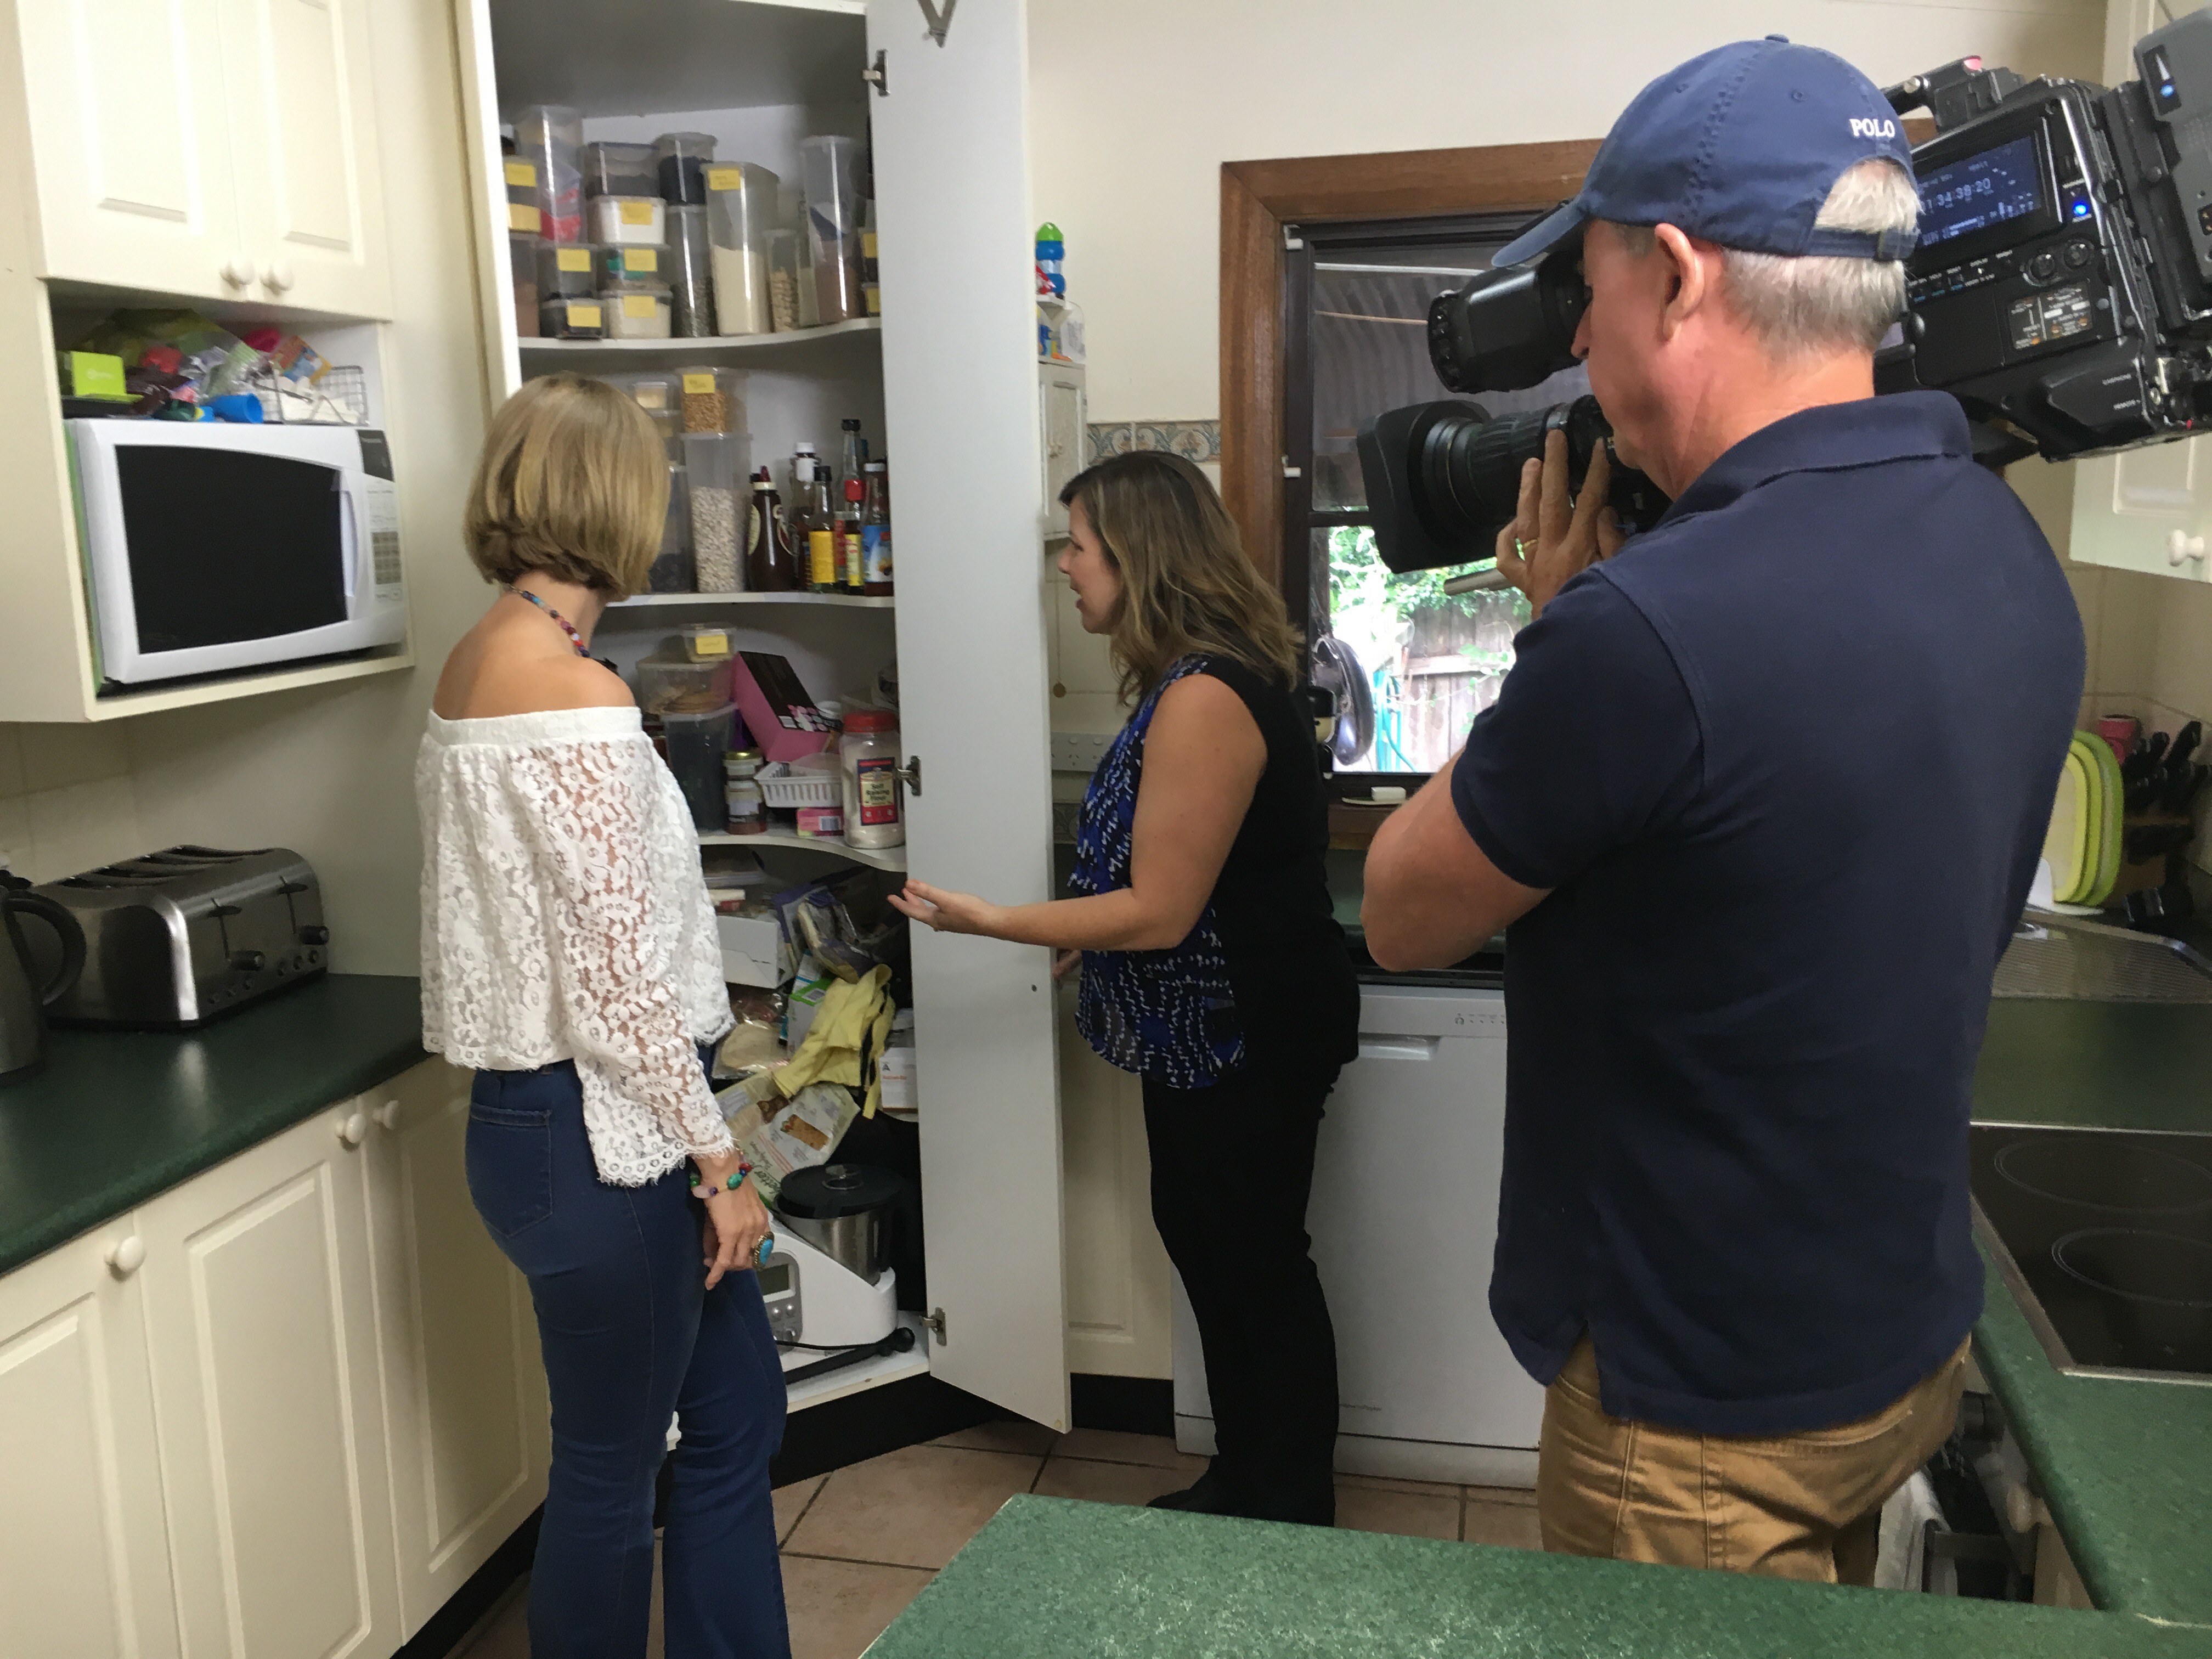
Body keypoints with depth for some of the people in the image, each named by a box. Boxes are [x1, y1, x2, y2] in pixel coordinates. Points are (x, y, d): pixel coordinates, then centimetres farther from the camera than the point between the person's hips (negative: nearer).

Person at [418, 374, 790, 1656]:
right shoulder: (581, 702, -22)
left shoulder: (474, 667, 7)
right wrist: (719, 1157, -13)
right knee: (610, 1471, 12)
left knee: (739, 1410, 21)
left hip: (531, 1111, 9)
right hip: (595, 1131, -9)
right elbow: (618, 983, -22)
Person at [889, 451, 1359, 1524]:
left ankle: (1292, 1515, 27)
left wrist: (989, 921, -19)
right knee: (1201, 1236, 20)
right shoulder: (1199, 678, 7)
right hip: (1206, 1031, 10)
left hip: (1248, 1038, -10)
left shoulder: (1205, 699, -26)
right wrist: (1090, 940, 18)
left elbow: (1161, 910, -26)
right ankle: (1241, 1478, 39)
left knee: (1256, 1258, 6)